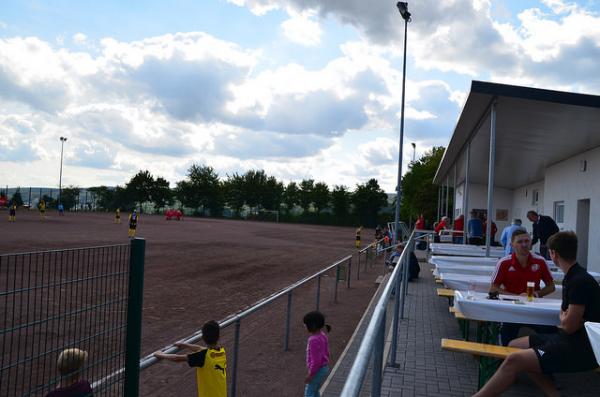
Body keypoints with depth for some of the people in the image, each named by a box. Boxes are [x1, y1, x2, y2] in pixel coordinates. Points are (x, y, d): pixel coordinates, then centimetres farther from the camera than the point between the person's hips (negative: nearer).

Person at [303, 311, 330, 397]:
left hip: (317, 370, -9)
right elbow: (326, 353, 10)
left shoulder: (314, 340, -27)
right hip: (324, 368, 9)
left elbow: (315, 360, -24)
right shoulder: (323, 335, 0)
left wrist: (310, 374, -16)